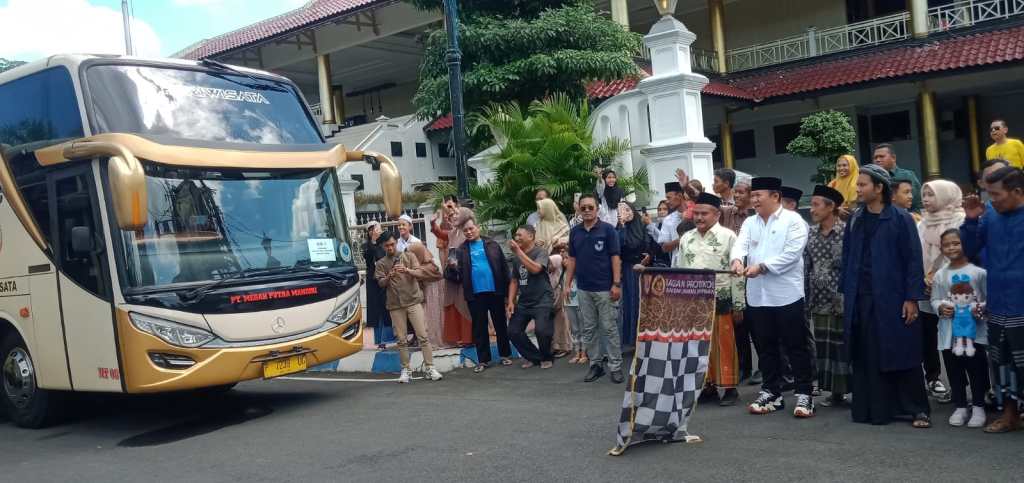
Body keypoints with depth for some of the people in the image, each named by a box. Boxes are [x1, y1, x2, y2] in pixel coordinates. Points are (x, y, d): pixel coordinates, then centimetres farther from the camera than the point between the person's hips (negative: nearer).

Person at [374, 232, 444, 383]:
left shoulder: (409, 256, 7)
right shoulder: (381, 263, 9)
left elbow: (420, 274, -3)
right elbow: (381, 283, 1)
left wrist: (407, 270, -23)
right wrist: (389, 276, -20)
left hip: (413, 301, -1)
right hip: (395, 305, 1)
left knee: (423, 336, -6)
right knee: (401, 340, 2)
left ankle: (430, 368, -5)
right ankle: (406, 370, 8)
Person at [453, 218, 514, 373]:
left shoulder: (492, 245, 4)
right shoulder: (462, 250, 6)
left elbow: (504, 267, 3)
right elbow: (460, 274, 4)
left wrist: (507, 291, -2)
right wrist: (455, 267, -19)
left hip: (495, 291, 0)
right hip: (475, 294, 1)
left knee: (501, 324, 9)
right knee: (479, 327, 6)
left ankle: (505, 354, 22)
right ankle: (483, 359, 14)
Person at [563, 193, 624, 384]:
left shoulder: (607, 229, -5)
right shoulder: (575, 232, 7)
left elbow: (615, 258, -7)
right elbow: (572, 260, 12)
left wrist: (617, 284, -13)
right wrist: (567, 284, 7)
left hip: (604, 288, -4)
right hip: (583, 289, 5)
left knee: (609, 328, 0)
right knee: (589, 329, 9)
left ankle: (615, 366, 6)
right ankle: (596, 364, 18)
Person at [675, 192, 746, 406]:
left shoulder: (727, 236, -5)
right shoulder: (686, 238, 11)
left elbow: (736, 272, -6)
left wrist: (738, 304, -7)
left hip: (720, 300, -5)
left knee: (723, 344, 0)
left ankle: (729, 388, 11)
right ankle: (708, 386, 19)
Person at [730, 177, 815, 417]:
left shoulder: (793, 220, -3)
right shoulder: (750, 223, 14)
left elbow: (791, 253, -13)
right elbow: (741, 244, -1)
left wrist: (762, 267, -20)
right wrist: (737, 259, -24)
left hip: (787, 295, -5)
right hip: (757, 296, 5)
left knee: (796, 346, 1)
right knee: (766, 347, 11)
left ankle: (804, 395, 8)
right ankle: (771, 393, 21)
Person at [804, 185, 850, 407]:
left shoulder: (846, 231, -9)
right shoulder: (811, 233, 8)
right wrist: (807, 297, 8)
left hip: (842, 300, -6)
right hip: (819, 301, 6)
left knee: (845, 345, -1)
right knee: (824, 346, 8)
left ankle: (852, 390, 8)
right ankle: (835, 391, 17)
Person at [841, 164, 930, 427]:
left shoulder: (900, 219, -5)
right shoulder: (855, 220, 9)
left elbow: (913, 260, -6)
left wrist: (912, 298, -11)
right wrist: (845, 292, 7)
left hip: (892, 298, -4)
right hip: (860, 299, 4)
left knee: (902, 355, 2)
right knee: (867, 357, 6)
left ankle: (918, 410, 13)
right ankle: (876, 410, 15)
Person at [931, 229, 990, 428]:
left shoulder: (978, 271, -4)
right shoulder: (940, 275, 5)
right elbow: (935, 300, 9)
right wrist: (940, 307, -11)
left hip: (975, 330, -3)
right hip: (949, 331, 3)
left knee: (977, 369, 3)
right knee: (954, 370, 9)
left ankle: (978, 407, 15)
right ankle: (960, 406, 20)